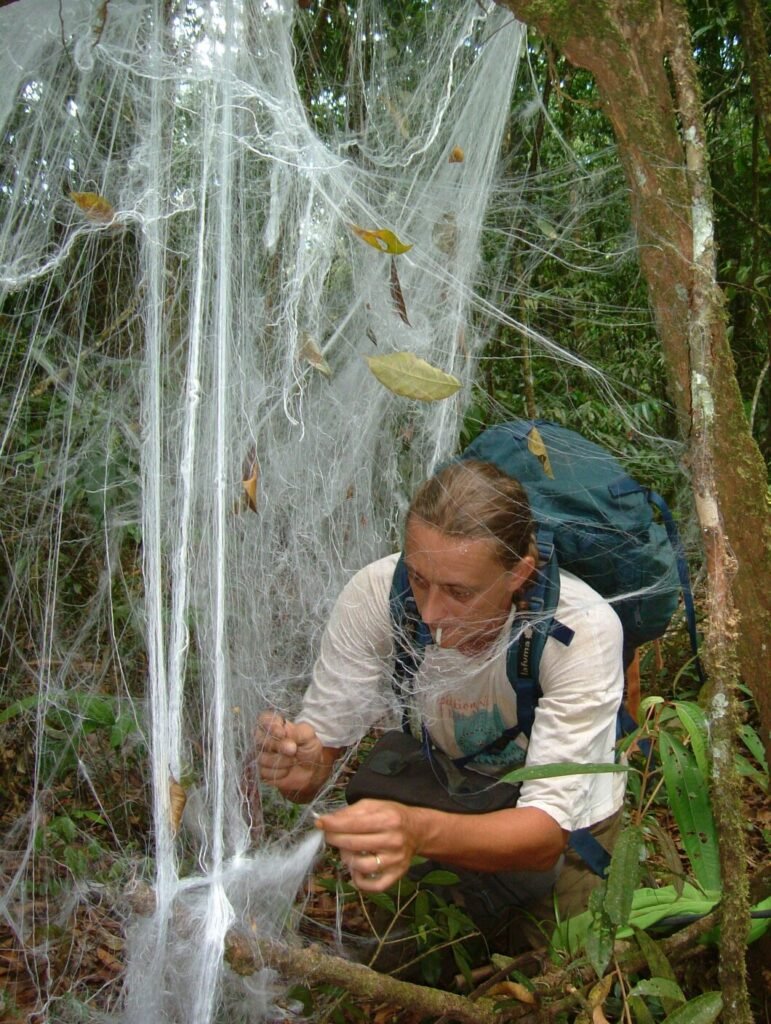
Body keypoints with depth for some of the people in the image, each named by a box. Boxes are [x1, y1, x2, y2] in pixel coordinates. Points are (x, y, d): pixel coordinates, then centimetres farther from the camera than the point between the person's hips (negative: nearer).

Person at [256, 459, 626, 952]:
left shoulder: (585, 627, -33)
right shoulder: (375, 593, -27)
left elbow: (548, 828, -36)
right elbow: (323, 740, -20)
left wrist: (421, 832, -55)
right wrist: (302, 767, -45)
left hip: (566, 823, -3)